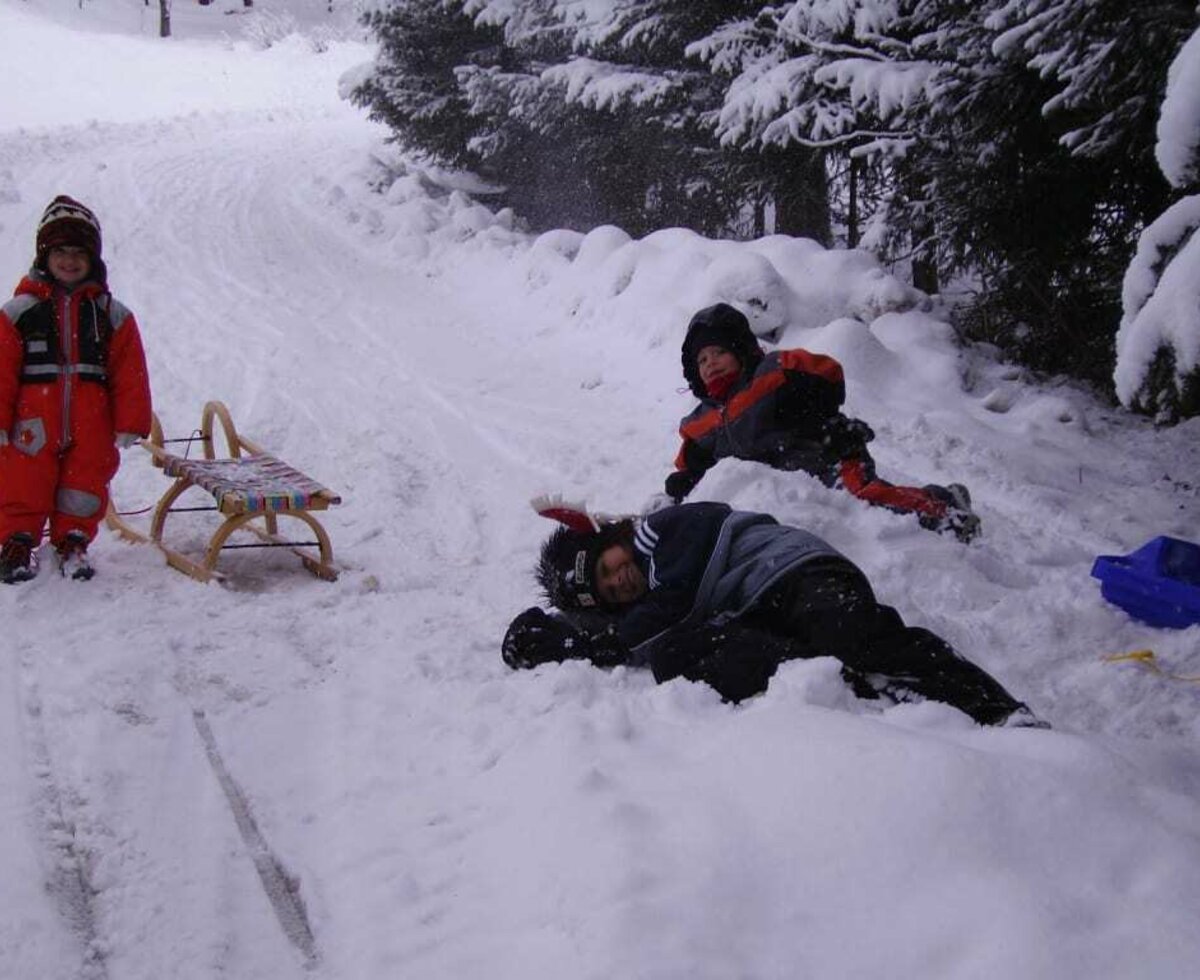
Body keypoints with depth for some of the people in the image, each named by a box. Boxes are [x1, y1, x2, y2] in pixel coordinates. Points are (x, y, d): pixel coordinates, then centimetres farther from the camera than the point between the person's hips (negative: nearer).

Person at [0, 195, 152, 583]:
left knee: (86, 485, 5)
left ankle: (73, 542, 22)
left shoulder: (113, 315, 6)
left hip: (92, 428, 1)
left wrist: (129, 426, -1)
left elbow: (130, 375, 5)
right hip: (33, 424, -1)